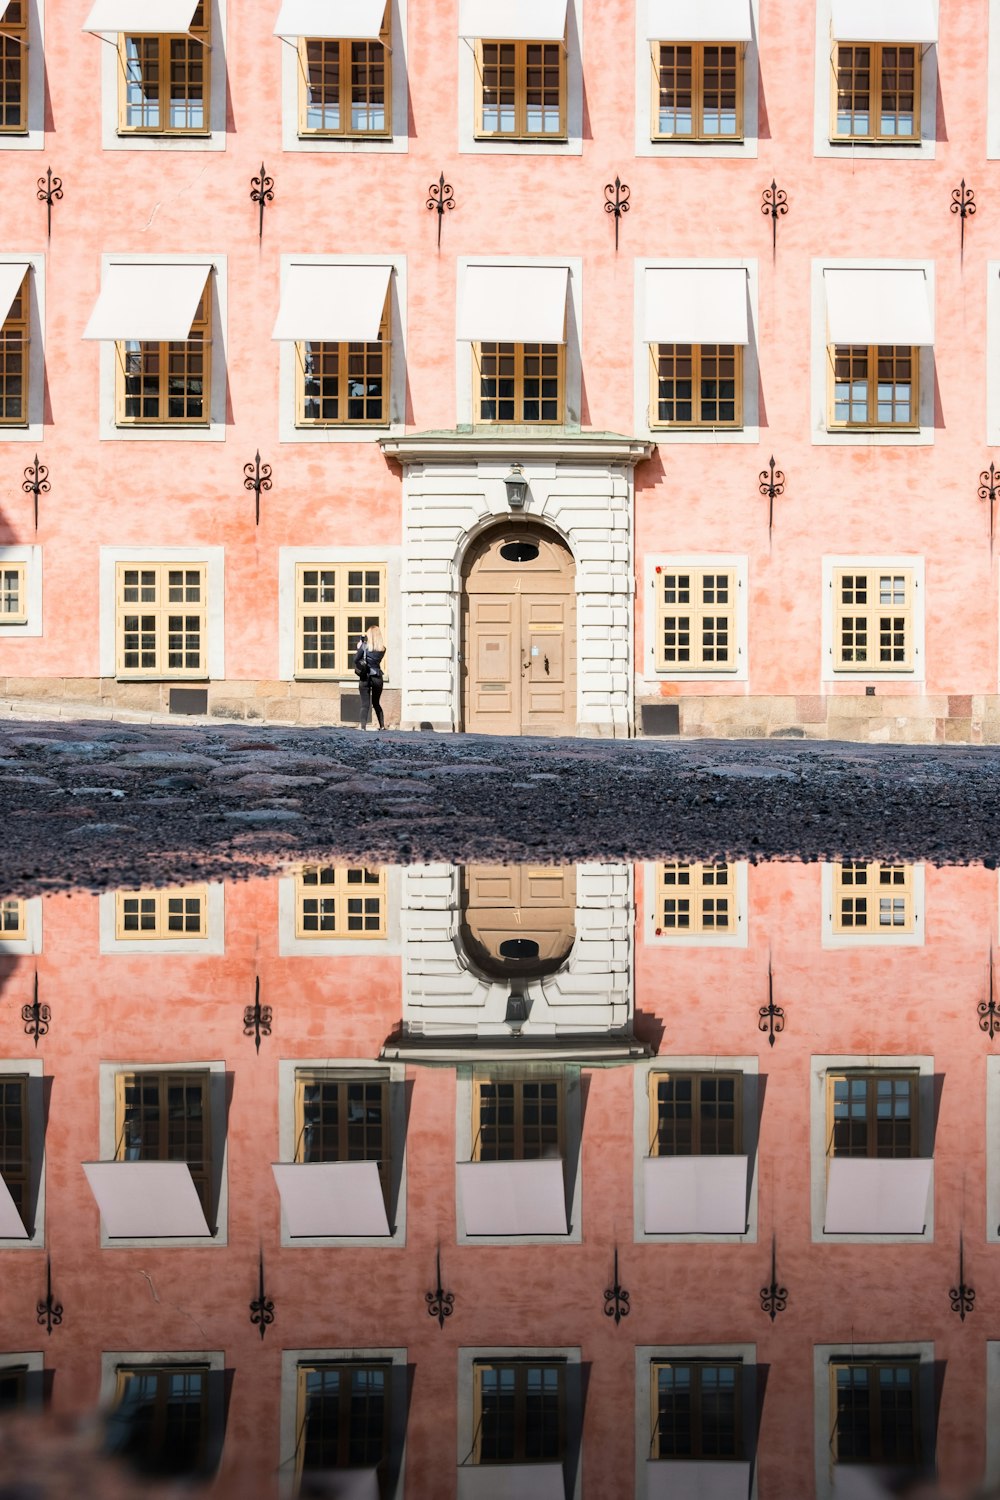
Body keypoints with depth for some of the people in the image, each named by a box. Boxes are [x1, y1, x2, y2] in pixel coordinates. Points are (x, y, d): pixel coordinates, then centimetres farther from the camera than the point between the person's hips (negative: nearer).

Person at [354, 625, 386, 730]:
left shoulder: (364, 646, -7)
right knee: (376, 703, 17)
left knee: (365, 704, -2)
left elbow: (356, 659, -7)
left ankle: (363, 726, -13)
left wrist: (359, 647, 7)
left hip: (365, 678, -2)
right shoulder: (382, 649, 1)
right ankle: (382, 725, 14)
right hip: (377, 677, 2)